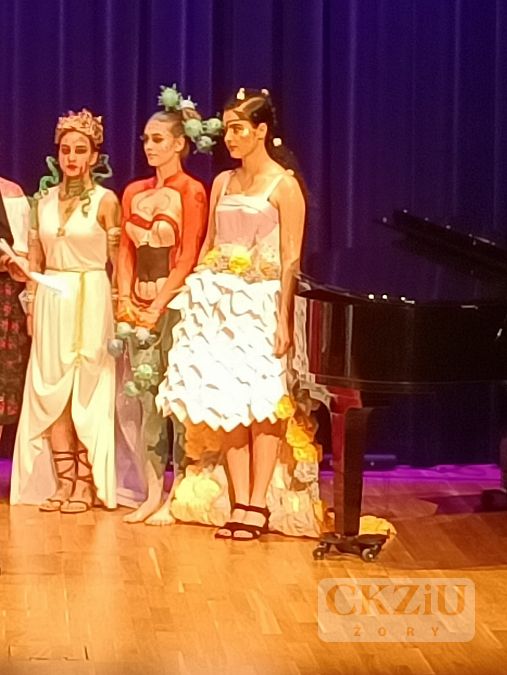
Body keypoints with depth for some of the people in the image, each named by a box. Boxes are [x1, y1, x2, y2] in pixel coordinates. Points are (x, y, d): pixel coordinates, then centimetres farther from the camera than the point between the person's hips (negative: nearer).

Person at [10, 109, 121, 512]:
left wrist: (118, 308, -7)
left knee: (87, 392, -1)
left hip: (90, 301, -4)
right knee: (51, 392, 2)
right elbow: (36, 259, 14)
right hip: (51, 301, 4)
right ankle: (63, 482, 8)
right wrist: (32, 304, 9)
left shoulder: (105, 201, -2)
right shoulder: (45, 199, 10)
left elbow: (118, 261, -2)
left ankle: (87, 484, 5)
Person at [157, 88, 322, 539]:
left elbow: (291, 260, -10)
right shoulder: (222, 184, 13)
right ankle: (240, 503, 4)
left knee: (262, 404, -5)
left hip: (260, 303, -6)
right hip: (220, 304, 6)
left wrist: (283, 319, -16)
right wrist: (197, 298, 10)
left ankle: (259, 505, -2)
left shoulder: (284, 185, -5)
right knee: (227, 403, 2)